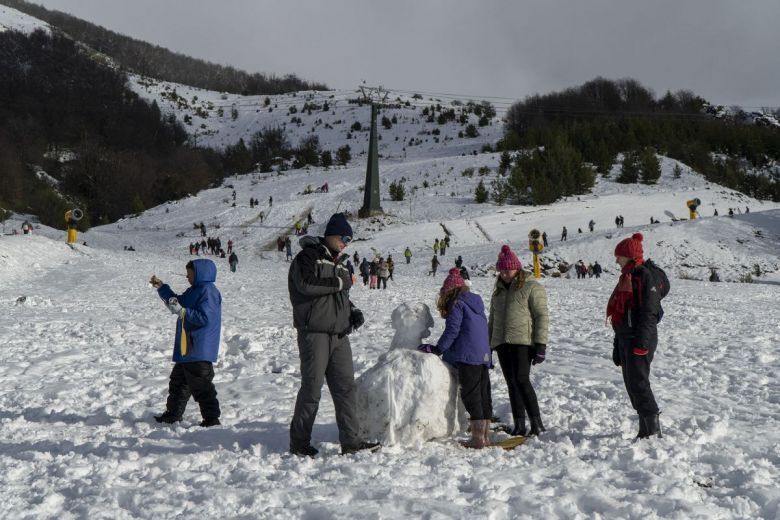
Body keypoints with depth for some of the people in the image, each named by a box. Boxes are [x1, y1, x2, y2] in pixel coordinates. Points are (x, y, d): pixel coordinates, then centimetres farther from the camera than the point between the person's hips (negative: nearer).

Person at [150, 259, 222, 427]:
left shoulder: (208, 291, -18)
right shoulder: (194, 291, 14)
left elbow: (205, 318, -27)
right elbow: (178, 302, 29)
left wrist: (181, 311, -26)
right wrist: (162, 288, 23)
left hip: (200, 350, -11)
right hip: (187, 349, 11)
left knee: (201, 387, -6)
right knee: (178, 381, 20)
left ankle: (212, 418, 1)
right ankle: (172, 414, 32)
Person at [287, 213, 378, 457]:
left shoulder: (338, 265, 22)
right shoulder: (307, 257, -4)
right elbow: (306, 285, -22)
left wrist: (353, 311, 10)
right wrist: (339, 283, -12)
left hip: (339, 335, 8)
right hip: (314, 333, -8)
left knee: (347, 387, 2)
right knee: (312, 388, -4)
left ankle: (350, 440, 4)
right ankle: (299, 442, 7)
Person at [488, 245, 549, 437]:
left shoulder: (532, 287, 0)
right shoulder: (498, 290, 20)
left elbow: (542, 316, -6)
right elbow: (492, 319, 26)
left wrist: (541, 344, -14)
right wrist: (488, 345, 21)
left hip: (523, 342, -7)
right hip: (502, 343, 7)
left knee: (522, 380, -18)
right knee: (511, 384, 5)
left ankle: (536, 423, -13)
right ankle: (519, 425, 9)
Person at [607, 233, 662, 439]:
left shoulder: (644, 276, -10)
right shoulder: (626, 277, 19)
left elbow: (649, 312, -18)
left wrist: (641, 342, -23)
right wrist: (617, 346, 22)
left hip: (640, 339, -9)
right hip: (625, 338, 9)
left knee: (638, 383, -11)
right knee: (631, 384, 9)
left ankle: (653, 430, -8)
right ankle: (645, 430, 15)